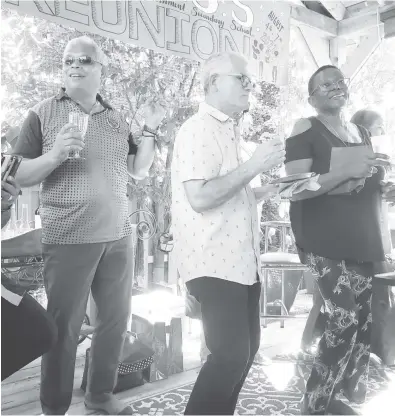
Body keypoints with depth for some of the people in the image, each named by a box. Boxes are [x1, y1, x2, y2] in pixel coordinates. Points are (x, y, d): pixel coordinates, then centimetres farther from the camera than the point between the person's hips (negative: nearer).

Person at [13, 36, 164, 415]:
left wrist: (149, 131, -2)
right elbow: (20, 176, -2)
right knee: (63, 327, 5)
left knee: (116, 318, 12)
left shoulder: (116, 118, 11)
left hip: (117, 236, 5)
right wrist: (55, 155, -19)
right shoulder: (43, 113, 0)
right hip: (68, 239, -4)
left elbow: (139, 170, 11)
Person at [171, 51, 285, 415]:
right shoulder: (199, 129, -11)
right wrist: (253, 166, -19)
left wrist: (270, 190, 13)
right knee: (231, 354, -8)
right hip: (214, 263, -10)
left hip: (241, 260, 10)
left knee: (247, 347, 16)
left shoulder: (228, 130, 18)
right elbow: (200, 197, -23)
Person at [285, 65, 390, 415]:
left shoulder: (362, 133, 17)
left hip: (361, 240, 7)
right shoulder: (306, 129, -4)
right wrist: (346, 172, -22)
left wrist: (377, 177, 8)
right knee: (344, 321, -12)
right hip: (325, 241, -7)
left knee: (364, 322, 9)